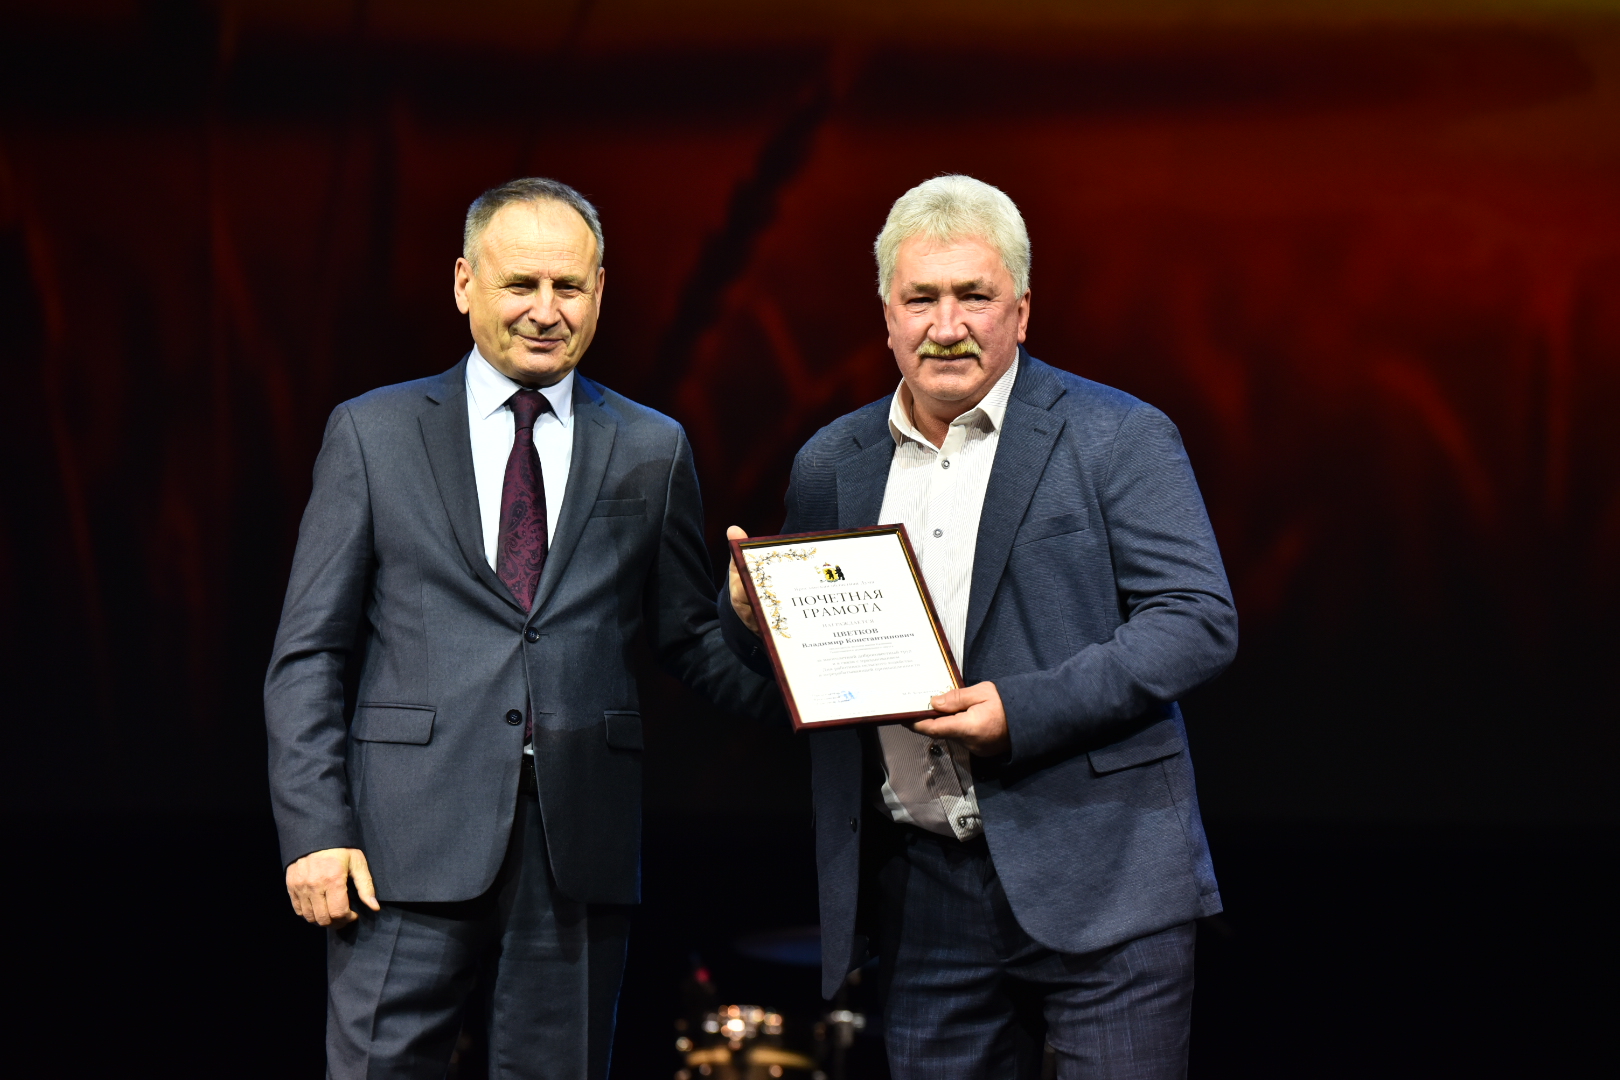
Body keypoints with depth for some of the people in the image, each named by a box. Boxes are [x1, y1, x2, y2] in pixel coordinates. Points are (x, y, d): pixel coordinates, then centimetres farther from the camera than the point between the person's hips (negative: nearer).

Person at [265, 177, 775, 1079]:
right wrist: (317, 833, -6)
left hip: (581, 850, 2)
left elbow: (690, 634, 11)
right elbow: (309, 655, 4)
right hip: (409, 846, -2)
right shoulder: (373, 435, 6)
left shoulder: (651, 450, 11)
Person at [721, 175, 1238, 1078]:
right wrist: (754, 611, -5)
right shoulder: (832, 465, 12)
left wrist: (1026, 709, -19)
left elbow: (1201, 621, -9)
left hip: (1099, 879, -4)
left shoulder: (1118, 439, -2)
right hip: (924, 890, 4)